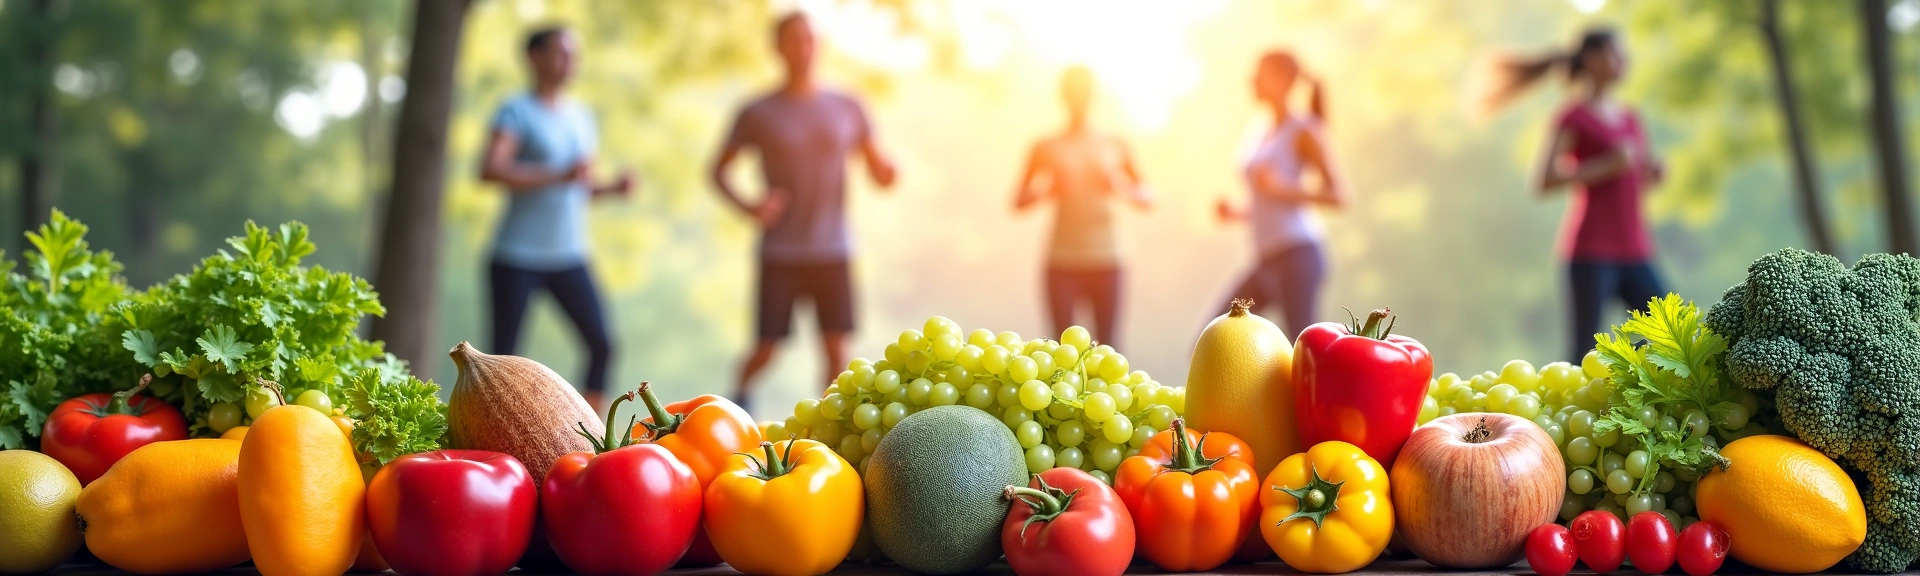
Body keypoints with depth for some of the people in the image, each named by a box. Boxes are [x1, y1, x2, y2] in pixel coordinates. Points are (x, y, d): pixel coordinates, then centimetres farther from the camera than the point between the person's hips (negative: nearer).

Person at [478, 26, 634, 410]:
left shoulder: (582, 118, 15)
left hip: (569, 258, 6)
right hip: (517, 257, -5)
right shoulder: (518, 112, -5)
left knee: (601, 345, -4)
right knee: (504, 356, -2)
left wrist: (612, 188, 2)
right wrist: (559, 176, -25)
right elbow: (490, 169, -20)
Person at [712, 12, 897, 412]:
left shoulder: (847, 109, 7)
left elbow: (879, 174, 9)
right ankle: (740, 394, 26)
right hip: (779, 254, -1)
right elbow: (719, 169, 8)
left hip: (833, 253, 2)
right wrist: (747, 206, -10)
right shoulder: (758, 114, 2)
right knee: (766, 348, 0)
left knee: (836, 349, -2)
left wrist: (887, 171, -15)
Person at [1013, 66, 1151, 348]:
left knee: (1107, 345, -4)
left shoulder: (1114, 147, 9)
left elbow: (1147, 199, 11)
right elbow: (1019, 202, 8)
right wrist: (1037, 192, -13)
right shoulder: (1047, 149, 7)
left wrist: (1123, 190, -9)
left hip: (1105, 263, 1)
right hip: (1063, 263, -1)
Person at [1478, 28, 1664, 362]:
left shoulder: (1630, 119, 16)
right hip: (1592, 250, -7)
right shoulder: (1575, 116, -3)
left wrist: (1652, 173, 4)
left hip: (1633, 251, 7)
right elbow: (1545, 181, -13)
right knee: (1584, 352, -7)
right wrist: (1608, 165, -17)